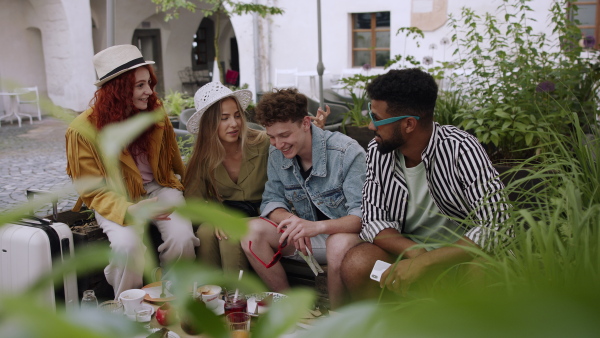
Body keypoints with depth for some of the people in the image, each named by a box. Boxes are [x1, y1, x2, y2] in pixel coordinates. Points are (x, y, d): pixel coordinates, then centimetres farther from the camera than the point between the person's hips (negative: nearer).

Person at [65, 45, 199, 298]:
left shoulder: (155, 110, -2)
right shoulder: (83, 130, -15)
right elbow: (93, 191, -14)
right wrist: (129, 210, -32)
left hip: (158, 189, 3)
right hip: (116, 200, -3)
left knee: (182, 237, -25)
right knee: (127, 244, -32)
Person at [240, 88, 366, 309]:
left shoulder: (347, 152, -21)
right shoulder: (277, 154, -1)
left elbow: (363, 215, -26)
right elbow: (271, 201, 2)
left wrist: (318, 226, -44)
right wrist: (290, 219, -22)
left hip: (343, 234, -5)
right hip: (304, 240, 5)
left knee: (340, 244, -40)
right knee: (252, 229, -17)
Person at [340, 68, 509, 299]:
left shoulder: (461, 149, -22)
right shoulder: (377, 151, -6)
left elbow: (495, 224, -28)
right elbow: (373, 219, -5)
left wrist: (424, 262, -35)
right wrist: (413, 252, -26)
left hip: (463, 252, -4)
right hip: (405, 246, 5)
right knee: (355, 265, -23)